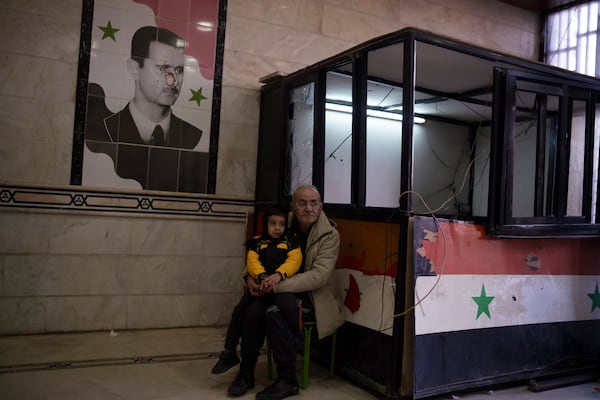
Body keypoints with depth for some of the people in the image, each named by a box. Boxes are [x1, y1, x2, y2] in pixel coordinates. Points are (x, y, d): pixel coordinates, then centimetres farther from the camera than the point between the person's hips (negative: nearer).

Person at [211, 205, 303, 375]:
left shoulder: (291, 241, 10)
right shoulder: (256, 242, 13)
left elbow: (294, 261, -5)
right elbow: (252, 262, -2)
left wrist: (279, 274, -24)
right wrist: (262, 277, -23)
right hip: (260, 285, 3)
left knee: (289, 306, -34)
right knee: (241, 309, -13)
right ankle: (229, 353, 3)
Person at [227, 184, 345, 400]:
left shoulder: (329, 235, -9)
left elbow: (320, 275, -20)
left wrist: (279, 285, -28)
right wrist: (251, 276, -11)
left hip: (311, 297, -4)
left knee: (274, 313, -31)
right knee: (253, 309, -25)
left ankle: (288, 380, -16)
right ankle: (246, 373, -6)